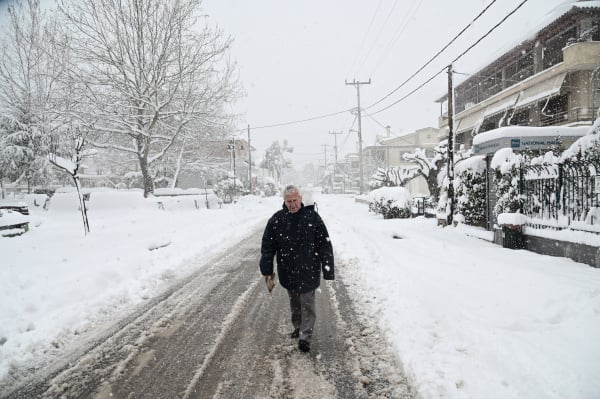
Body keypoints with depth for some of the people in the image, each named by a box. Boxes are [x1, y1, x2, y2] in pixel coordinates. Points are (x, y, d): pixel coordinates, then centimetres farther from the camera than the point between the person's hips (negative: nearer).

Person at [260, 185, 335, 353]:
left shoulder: (312, 217, -10)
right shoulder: (276, 219, -4)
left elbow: (325, 244, -8)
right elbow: (267, 246, 1)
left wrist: (328, 269, -10)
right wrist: (267, 270, -1)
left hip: (308, 270, -3)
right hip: (288, 271, 3)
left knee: (307, 303, 1)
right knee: (294, 302, 19)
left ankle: (305, 336, 9)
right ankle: (298, 327, 38)